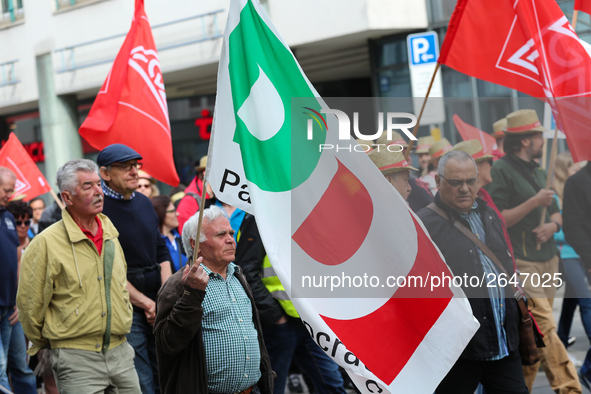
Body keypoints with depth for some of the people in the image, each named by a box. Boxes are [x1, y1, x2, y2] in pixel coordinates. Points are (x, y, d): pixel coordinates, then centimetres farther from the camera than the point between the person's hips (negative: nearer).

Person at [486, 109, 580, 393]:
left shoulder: (539, 172, 20)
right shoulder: (501, 171, -7)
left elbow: (556, 212, 24)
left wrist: (553, 225, 1)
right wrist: (534, 202, -16)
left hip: (547, 259, 8)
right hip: (521, 263, -8)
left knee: (531, 332, 8)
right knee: (544, 326, -15)